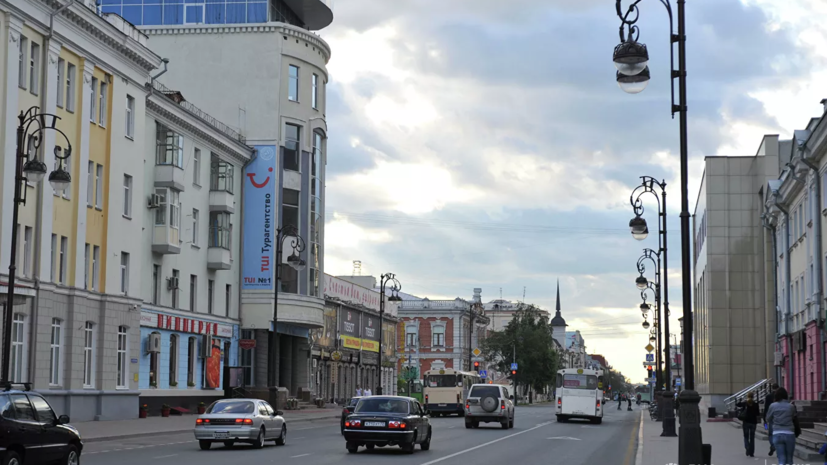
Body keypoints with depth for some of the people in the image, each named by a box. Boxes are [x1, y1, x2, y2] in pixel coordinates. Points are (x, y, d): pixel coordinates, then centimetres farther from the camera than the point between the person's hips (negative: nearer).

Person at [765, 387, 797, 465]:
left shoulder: (773, 406, -1)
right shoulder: (791, 406, -2)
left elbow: (767, 419, 9)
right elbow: (794, 417, 7)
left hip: (777, 434, 0)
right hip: (789, 433, 0)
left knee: (781, 458, 0)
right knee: (789, 458, 11)